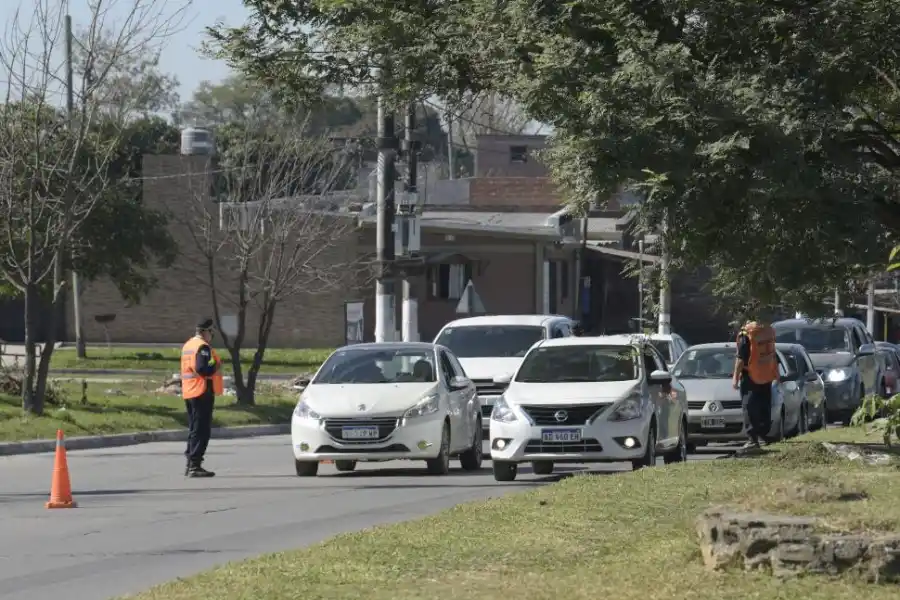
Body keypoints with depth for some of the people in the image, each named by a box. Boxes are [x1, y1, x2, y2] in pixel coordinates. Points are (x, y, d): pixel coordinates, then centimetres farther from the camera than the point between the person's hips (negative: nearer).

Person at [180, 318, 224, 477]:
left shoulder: (188, 345, 16)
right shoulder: (203, 347, -14)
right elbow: (202, 369, -25)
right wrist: (216, 367, -9)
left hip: (188, 392, 10)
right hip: (202, 392, -10)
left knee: (194, 429, 16)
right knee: (201, 430, -7)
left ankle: (190, 464, 18)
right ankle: (194, 465, -10)